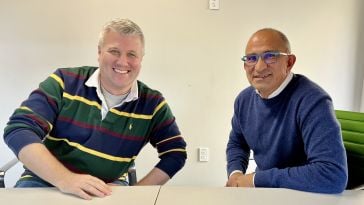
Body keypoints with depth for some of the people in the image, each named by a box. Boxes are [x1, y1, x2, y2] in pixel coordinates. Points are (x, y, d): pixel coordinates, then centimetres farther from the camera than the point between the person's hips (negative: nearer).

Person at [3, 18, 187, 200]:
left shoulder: (152, 103, -5)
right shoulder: (65, 82, -9)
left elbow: (175, 153, -2)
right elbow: (19, 129, -16)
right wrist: (64, 179, -30)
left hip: (106, 190, 1)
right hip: (45, 182, 0)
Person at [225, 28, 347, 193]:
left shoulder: (312, 100, -23)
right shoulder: (244, 99, -2)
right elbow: (236, 143, 13)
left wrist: (256, 179, -24)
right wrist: (235, 173, -7)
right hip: (263, 189, 5)